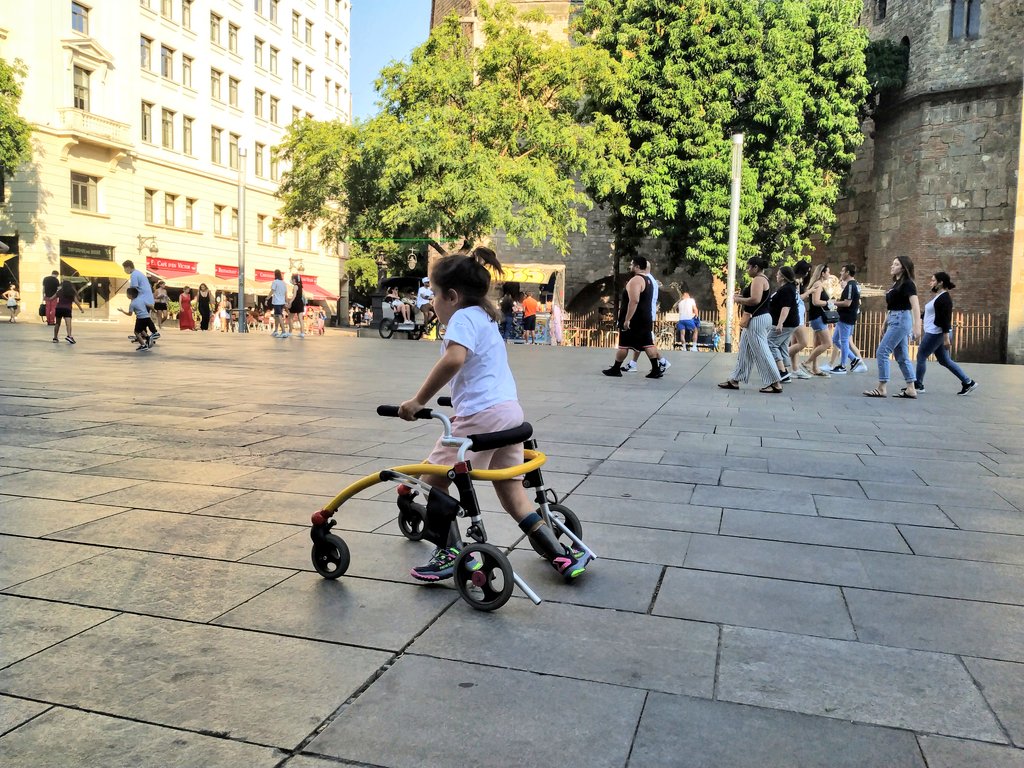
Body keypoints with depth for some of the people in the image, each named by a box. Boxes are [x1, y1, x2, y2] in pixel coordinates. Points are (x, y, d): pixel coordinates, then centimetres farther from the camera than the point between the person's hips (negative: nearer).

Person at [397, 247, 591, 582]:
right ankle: (562, 556, 15)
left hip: (482, 415, -9)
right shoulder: (485, 316, 23)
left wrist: (419, 400, -21)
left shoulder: (463, 317, -6)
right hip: (510, 410, 10)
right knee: (512, 491, 15)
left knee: (434, 479, 4)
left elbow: (453, 359, -25)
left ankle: (450, 553, 6)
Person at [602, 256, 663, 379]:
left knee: (623, 344, 2)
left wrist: (627, 319, -26)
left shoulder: (635, 280, -17)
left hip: (633, 319, -9)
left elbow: (634, 301, -26)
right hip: (645, 318, 9)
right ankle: (656, 370, 0)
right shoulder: (647, 280, 15)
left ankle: (616, 369, 11)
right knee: (648, 344, 5)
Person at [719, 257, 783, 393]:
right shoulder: (762, 279, 18)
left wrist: (738, 300, -11)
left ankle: (776, 384, -5)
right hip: (758, 318, 11)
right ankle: (735, 380, 17)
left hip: (757, 319, -11)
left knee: (761, 352, -7)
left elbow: (755, 300, -26)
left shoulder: (758, 279, -14)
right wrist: (742, 298, 10)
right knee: (745, 350, 13)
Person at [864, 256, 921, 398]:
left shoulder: (907, 284, -10)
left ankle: (881, 389, -8)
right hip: (894, 320, 10)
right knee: (901, 357, 8)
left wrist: (917, 326, -26)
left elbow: (915, 306, -18)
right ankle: (911, 390, 10)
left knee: (882, 352, -11)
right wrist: (884, 325, 22)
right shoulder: (895, 284, 17)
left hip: (901, 320, -9)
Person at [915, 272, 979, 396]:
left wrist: (946, 337, -24)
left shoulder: (944, 298, -14)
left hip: (936, 333, -10)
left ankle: (918, 385, 6)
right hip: (933, 333, 10)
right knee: (944, 360, 11)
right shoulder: (939, 297, 16)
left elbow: (946, 318, -20)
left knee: (921, 357, -2)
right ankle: (968, 382, 13)